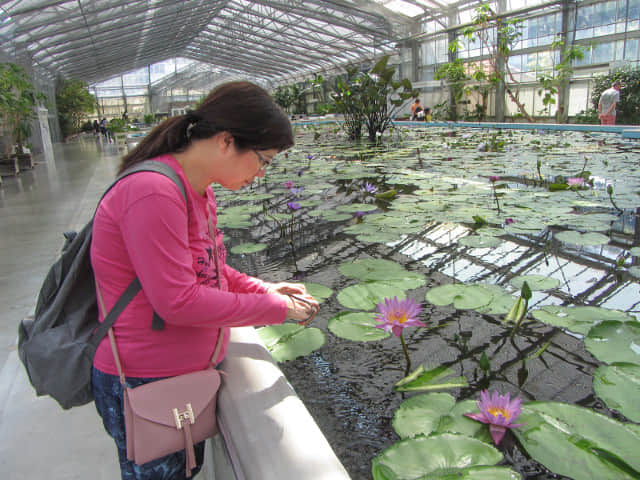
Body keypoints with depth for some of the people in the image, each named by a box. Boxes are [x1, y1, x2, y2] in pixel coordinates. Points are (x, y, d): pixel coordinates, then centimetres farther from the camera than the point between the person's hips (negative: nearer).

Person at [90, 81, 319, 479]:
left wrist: (264, 289, -1)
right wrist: (276, 308, -20)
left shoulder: (198, 189, 5)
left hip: (191, 372, 9)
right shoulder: (154, 192, -27)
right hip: (145, 386, -9)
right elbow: (177, 301, -28)